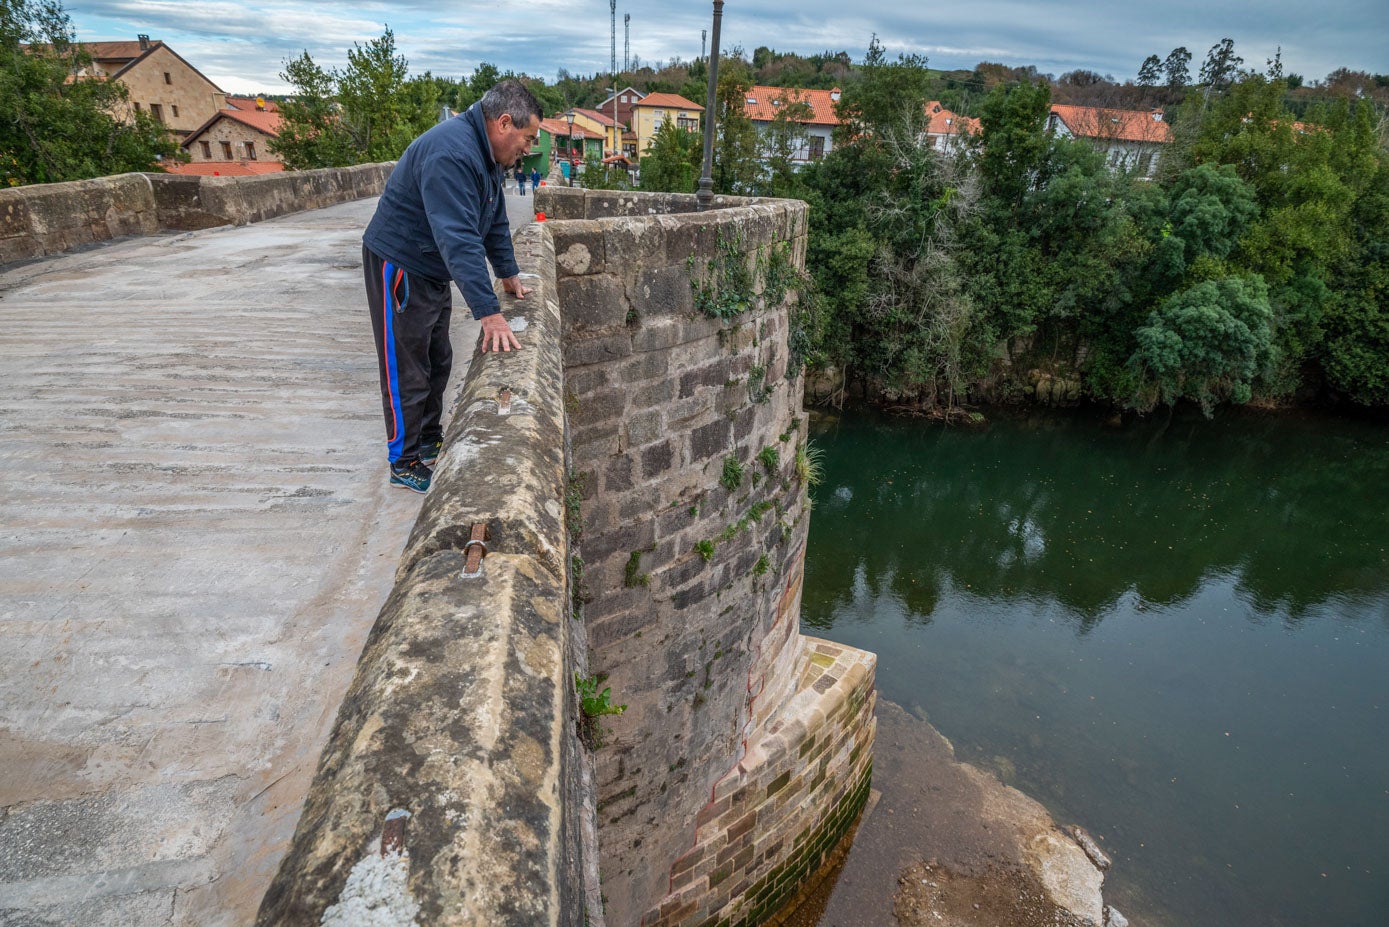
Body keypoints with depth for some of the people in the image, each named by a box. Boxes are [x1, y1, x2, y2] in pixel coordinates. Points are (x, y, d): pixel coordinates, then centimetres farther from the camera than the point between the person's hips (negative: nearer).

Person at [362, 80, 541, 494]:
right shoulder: (451, 153, -30)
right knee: (407, 370, -1)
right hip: (399, 267, -10)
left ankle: (430, 442, 33)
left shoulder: (487, 153, 2)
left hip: (432, 270, 10)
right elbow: (459, 239, -37)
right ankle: (405, 463, 13)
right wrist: (489, 314, -40)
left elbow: (494, 221, 14)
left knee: (437, 361, 18)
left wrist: (509, 273, 13)